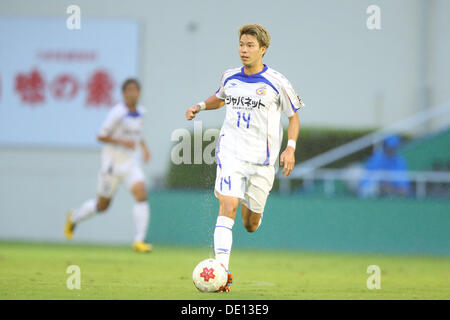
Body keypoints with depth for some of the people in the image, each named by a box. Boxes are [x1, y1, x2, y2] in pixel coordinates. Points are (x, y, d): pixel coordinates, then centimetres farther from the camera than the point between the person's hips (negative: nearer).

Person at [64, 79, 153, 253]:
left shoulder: (140, 111, 4)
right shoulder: (117, 113, -17)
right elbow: (100, 136, -14)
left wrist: (144, 146, 6)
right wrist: (122, 142, -26)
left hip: (131, 163, 5)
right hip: (112, 163, -5)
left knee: (142, 195, -20)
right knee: (102, 206, 10)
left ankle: (139, 241, -19)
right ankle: (74, 218, 41)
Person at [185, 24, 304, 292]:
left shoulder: (276, 83, -5)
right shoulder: (230, 77, 5)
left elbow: (294, 117, 5)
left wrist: (291, 148, -8)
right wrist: (200, 106, 8)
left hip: (262, 159, -1)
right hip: (231, 153, 1)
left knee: (251, 225, 7)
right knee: (227, 207, -20)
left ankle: (254, 211, 46)